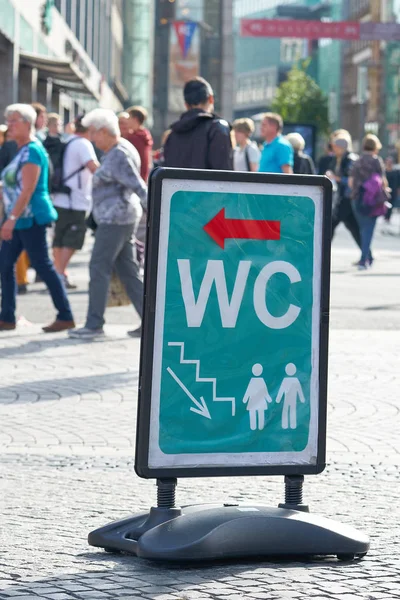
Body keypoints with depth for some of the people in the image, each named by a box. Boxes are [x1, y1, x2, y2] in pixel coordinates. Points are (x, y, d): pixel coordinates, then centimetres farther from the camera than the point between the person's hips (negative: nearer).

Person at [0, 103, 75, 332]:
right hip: (20, 219, 10)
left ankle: (66, 317, 0)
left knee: (43, 266, -6)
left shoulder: (32, 151, -14)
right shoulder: (22, 150, 15)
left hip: (31, 218, -10)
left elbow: (27, 190, -21)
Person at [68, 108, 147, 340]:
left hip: (115, 219, -10)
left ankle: (94, 325, -4)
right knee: (128, 270, 10)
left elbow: (139, 187, -21)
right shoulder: (118, 151, 15)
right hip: (126, 217, 10)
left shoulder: (118, 157, -16)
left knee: (99, 269, -6)